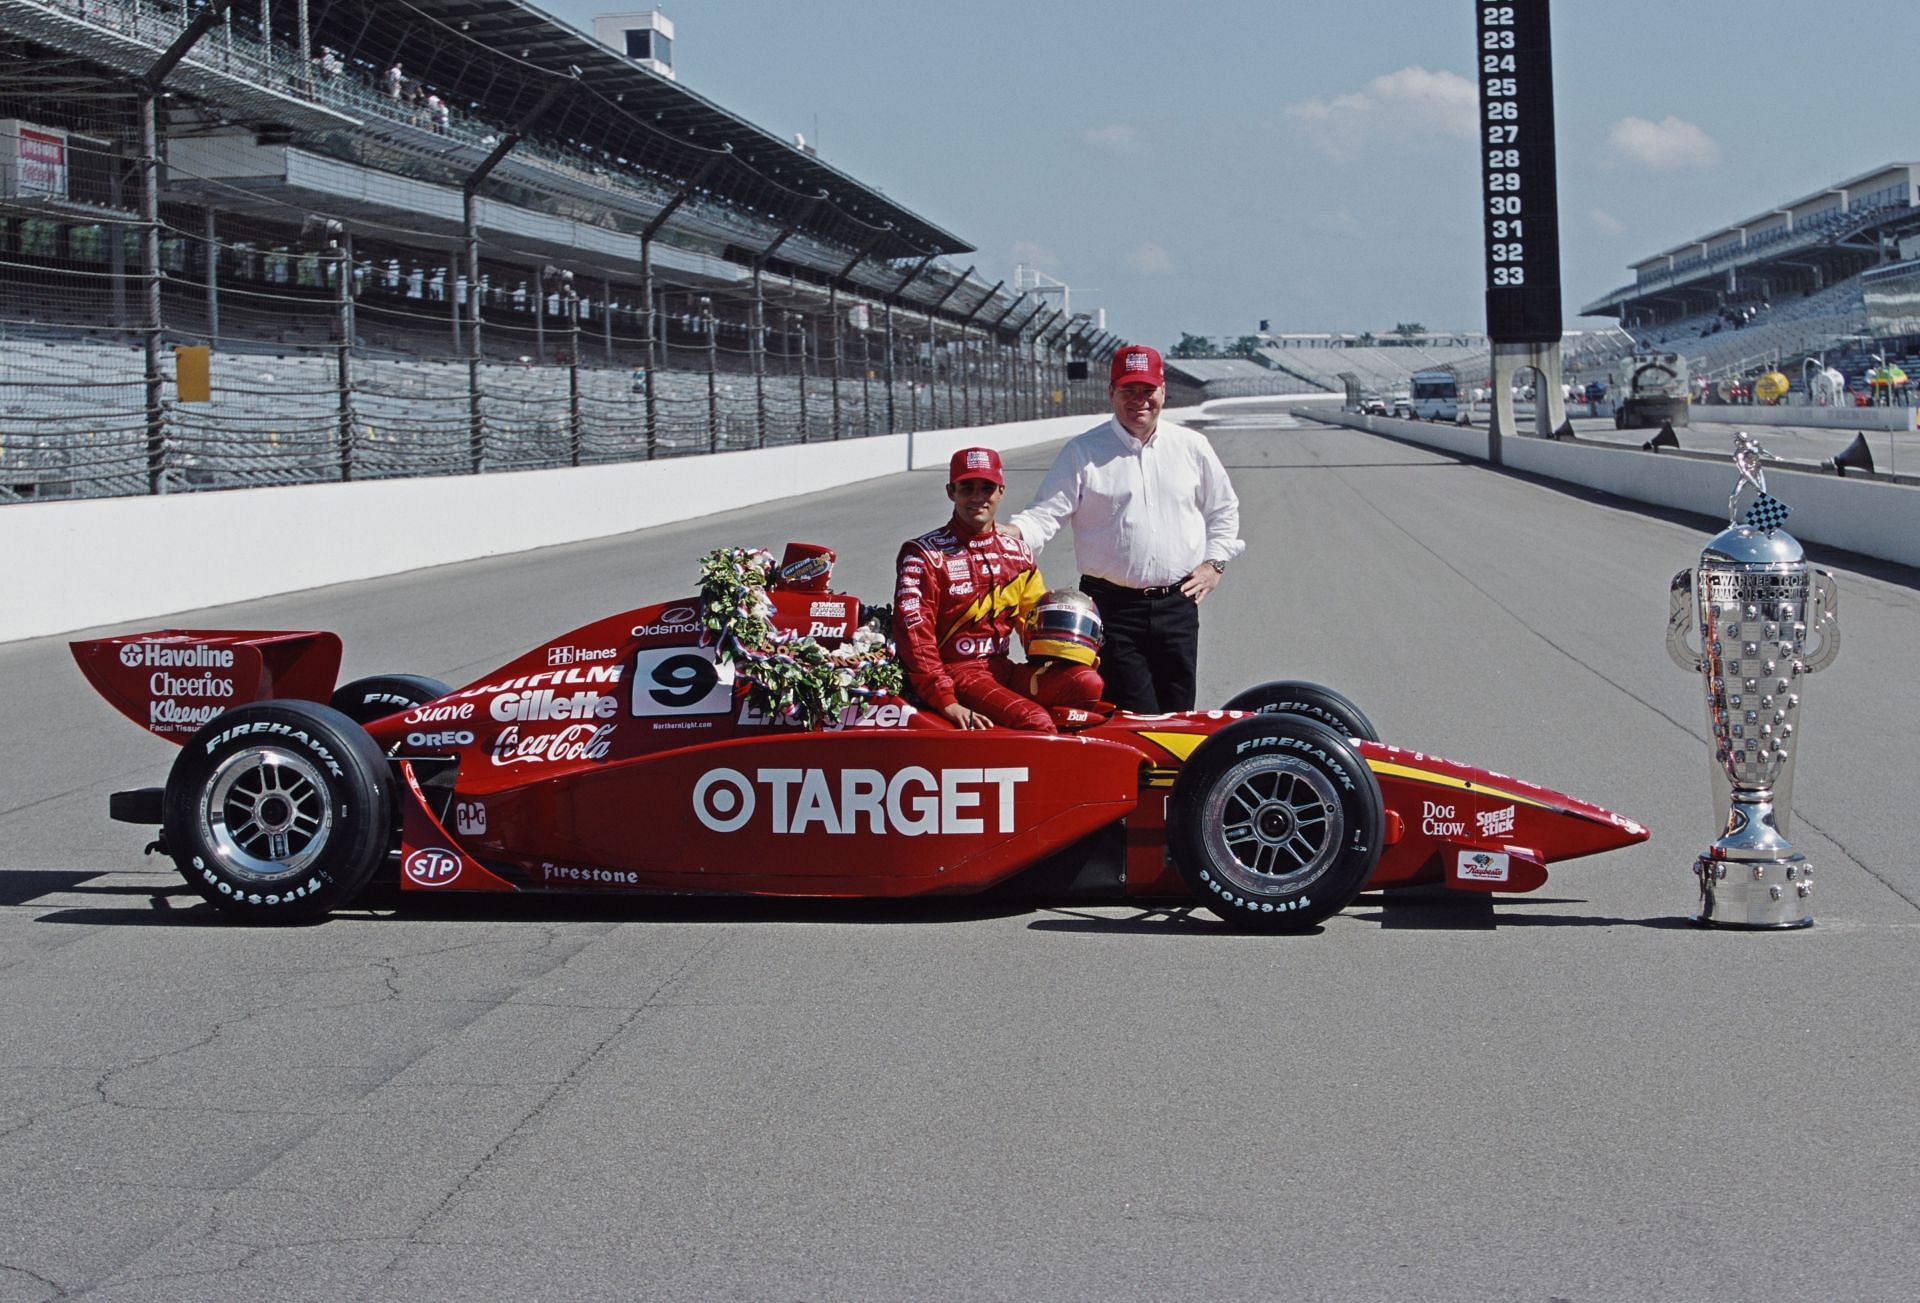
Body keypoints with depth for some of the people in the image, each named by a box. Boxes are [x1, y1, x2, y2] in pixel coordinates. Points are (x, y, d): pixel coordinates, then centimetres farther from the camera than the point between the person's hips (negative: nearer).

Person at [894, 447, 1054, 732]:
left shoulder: (1017, 551, 14)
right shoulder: (923, 554, -4)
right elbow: (913, 632, -13)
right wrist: (946, 703, -22)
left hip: (1001, 667, 7)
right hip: (953, 671, -6)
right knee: (1036, 722, -30)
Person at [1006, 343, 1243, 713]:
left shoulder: (1192, 447, 11)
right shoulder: (1082, 452, 2)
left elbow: (1224, 510, 23)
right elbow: (1046, 513, -4)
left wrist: (1214, 564, 11)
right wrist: (1011, 534, -24)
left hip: (1178, 603, 3)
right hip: (1112, 605, -3)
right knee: (1137, 721, -10)